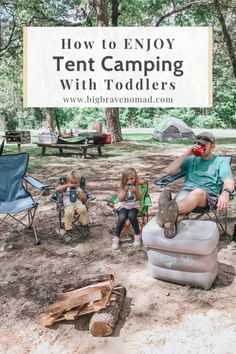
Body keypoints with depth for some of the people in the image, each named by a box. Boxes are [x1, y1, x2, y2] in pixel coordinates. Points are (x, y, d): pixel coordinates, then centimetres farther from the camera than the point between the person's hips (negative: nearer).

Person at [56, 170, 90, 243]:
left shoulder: (79, 189, 22)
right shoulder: (66, 188, 19)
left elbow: (85, 199, 21)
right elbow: (57, 189, 1)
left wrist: (81, 195, -1)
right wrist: (67, 185, -4)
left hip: (78, 204, 1)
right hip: (68, 205, -1)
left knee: (83, 209, -35)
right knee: (68, 213, -36)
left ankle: (85, 226, -18)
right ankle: (68, 231, -25)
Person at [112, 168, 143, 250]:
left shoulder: (137, 186, -4)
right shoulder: (123, 186, -5)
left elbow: (140, 198, -10)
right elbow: (120, 199, -11)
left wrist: (135, 191, -26)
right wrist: (125, 191, -24)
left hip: (134, 206, 0)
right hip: (123, 206, 0)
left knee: (131, 216, -33)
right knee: (122, 217, -31)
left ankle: (137, 235, -10)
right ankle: (116, 238, -14)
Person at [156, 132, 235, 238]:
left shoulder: (221, 161, 17)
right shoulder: (191, 160, 26)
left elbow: (229, 182, -1)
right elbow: (169, 171, 15)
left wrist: (225, 193, -27)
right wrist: (186, 154, 7)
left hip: (209, 194, -3)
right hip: (187, 191, 3)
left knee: (197, 192, -42)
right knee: (180, 204, -36)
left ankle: (170, 209, -68)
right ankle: (171, 222, -67)